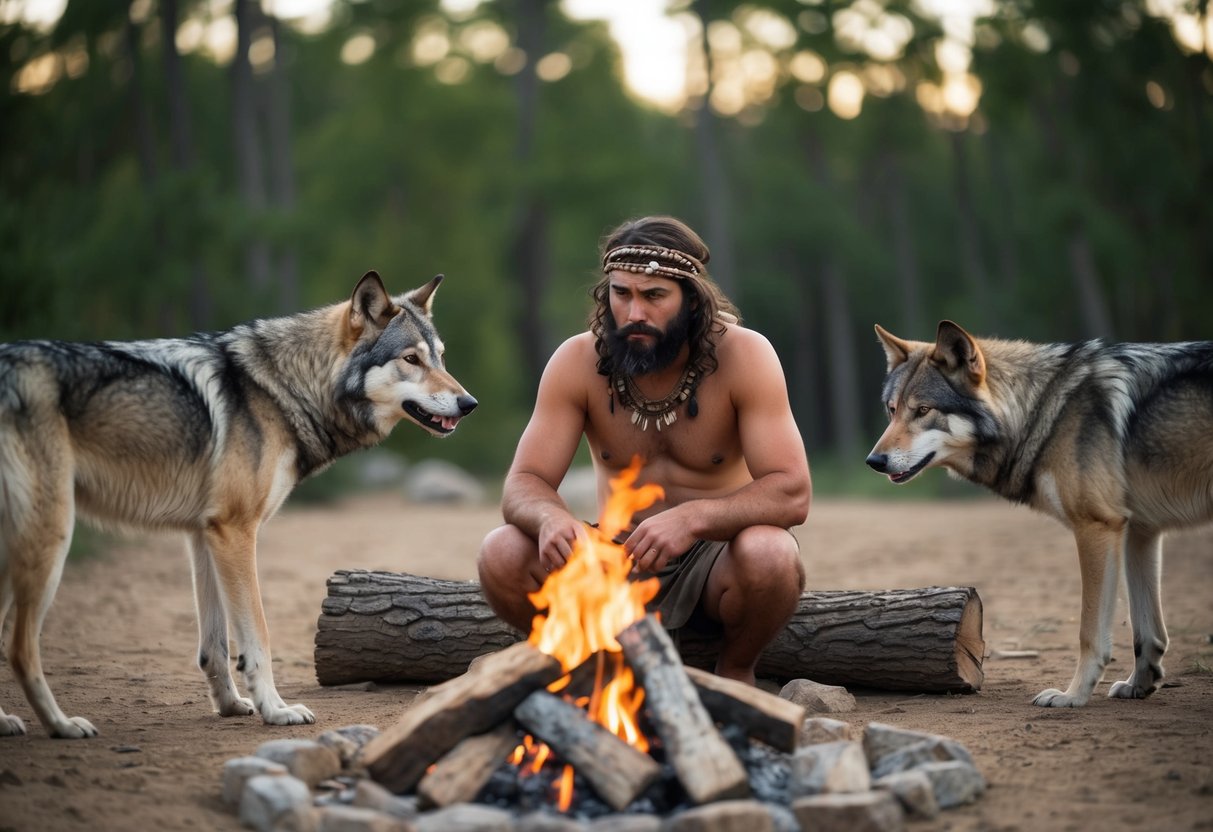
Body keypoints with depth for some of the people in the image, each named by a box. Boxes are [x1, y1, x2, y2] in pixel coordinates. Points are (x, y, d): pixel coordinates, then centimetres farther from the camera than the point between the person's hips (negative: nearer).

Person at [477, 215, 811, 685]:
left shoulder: (744, 356, -15)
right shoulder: (577, 362, -8)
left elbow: (791, 495, -22)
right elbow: (522, 486, -11)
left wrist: (693, 517, -40)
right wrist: (552, 518, -36)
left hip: (713, 555, -2)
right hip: (618, 558, 2)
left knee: (769, 554, -36)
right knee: (501, 555, -24)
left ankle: (735, 673, -3)